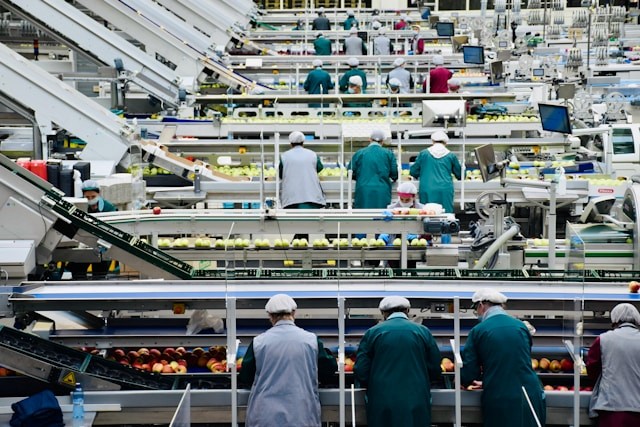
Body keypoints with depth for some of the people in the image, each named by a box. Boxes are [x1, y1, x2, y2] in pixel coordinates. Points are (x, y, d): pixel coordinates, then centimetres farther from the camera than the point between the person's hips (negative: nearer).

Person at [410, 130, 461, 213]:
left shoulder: (423, 153, 5)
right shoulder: (451, 156, 7)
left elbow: (413, 172, 10)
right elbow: (459, 174, 18)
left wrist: (421, 176, 31)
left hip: (427, 191, 0)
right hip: (445, 190, 0)